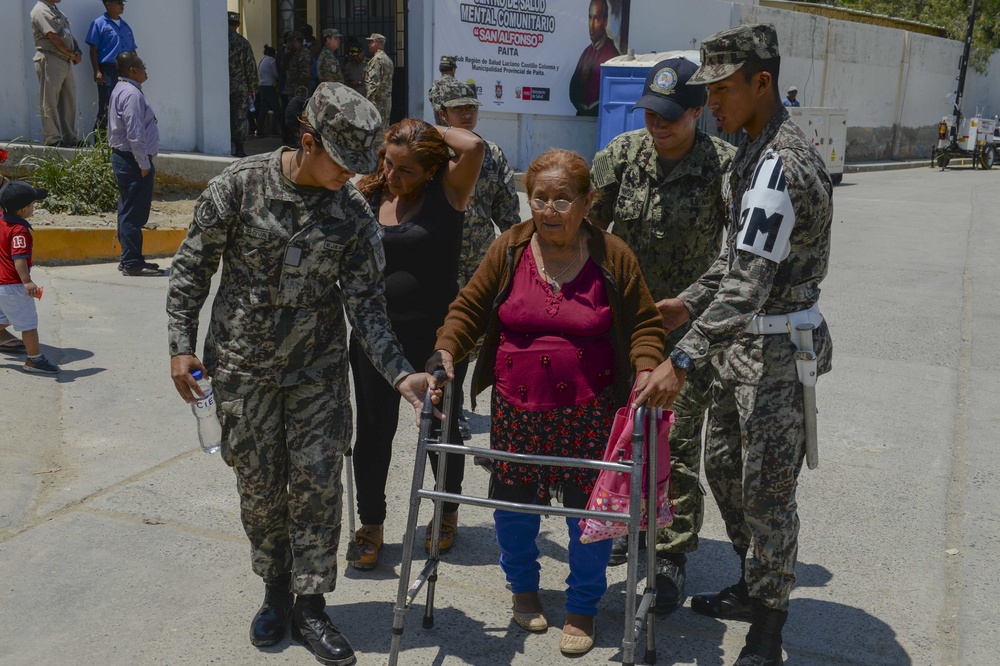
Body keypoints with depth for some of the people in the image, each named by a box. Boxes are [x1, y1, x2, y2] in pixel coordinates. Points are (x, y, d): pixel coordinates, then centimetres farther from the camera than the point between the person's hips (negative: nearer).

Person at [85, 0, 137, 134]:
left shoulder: (125, 26, 19)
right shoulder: (99, 24, 1)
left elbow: (132, 51, 22)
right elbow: (93, 50, -4)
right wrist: (97, 71, -13)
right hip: (108, 70, -6)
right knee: (106, 108, -6)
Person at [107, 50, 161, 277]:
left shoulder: (121, 90, 17)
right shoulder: (131, 94, -16)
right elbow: (135, 133, -22)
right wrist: (144, 164, -18)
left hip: (122, 157, 11)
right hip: (133, 159, -11)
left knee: (128, 211, 14)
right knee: (134, 213, -7)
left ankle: (129, 259, 22)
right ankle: (132, 263, -4)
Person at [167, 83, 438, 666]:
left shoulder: (354, 213, -7)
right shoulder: (241, 184, -11)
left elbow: (366, 305, -6)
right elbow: (193, 267, -2)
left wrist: (400, 373, -17)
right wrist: (182, 345, -4)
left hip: (319, 371, 1)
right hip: (243, 366, 0)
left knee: (317, 485, 2)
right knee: (260, 486, 10)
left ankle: (310, 606, 19)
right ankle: (276, 592, 32)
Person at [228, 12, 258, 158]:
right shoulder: (243, 42, -4)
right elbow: (251, 67, -3)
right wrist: (253, 86, 6)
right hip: (240, 86, -1)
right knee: (240, 117, 3)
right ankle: (239, 149, 0)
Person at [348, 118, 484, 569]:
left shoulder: (447, 193, -6)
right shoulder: (368, 198, 2)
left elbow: (474, 147, -22)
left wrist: (435, 131, -8)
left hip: (435, 333, -3)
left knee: (440, 426, 13)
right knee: (373, 429, 10)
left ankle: (447, 513, 36)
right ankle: (371, 524, 28)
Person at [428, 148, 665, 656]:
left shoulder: (613, 257, -4)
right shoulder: (509, 249, -1)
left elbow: (644, 323, 3)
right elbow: (470, 308, 4)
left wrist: (645, 369, -14)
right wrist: (445, 351, -12)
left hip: (588, 413, -1)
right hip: (516, 409, 2)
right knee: (513, 502, 12)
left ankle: (583, 607, 28)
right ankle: (522, 587, 40)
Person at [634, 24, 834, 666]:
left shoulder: (779, 166, -24)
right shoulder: (758, 149, 9)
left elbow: (748, 282, -32)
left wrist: (683, 361, -35)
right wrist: (691, 301, 16)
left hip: (777, 347, -10)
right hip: (746, 338, 10)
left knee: (766, 490, 1)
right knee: (723, 466, 19)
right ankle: (753, 587, 38)